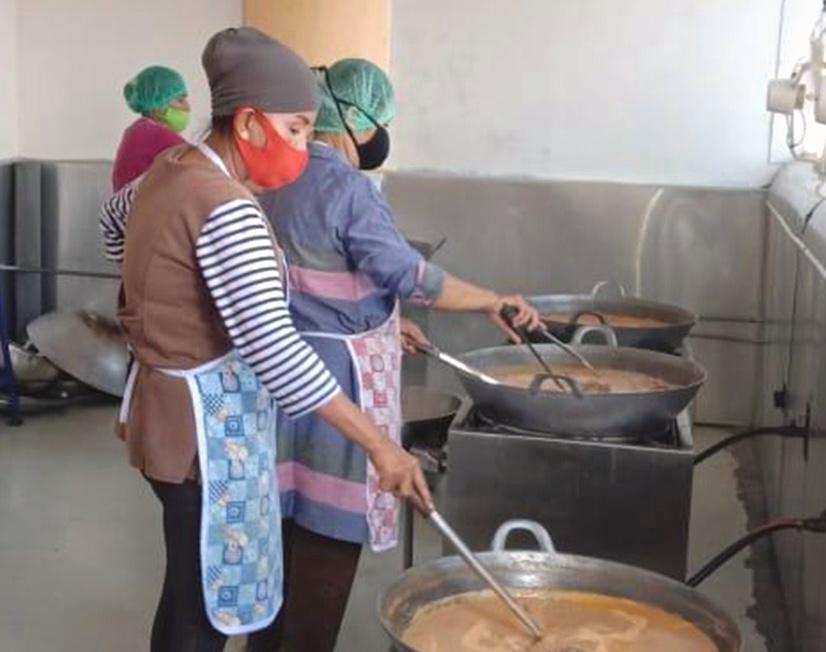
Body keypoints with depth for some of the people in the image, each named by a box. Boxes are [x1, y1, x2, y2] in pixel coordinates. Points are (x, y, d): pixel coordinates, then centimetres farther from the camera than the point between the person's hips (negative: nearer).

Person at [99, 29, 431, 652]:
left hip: (171, 405, 10)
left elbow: (114, 218, 28)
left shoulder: (173, 169, 6)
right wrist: (379, 444, -30)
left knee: (194, 589, 21)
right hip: (207, 424, -10)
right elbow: (272, 346, -31)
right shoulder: (226, 209, -25)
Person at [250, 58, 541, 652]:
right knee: (330, 528, 2)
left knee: (288, 514, 18)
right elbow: (410, 275, -19)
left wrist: (382, 323, 17)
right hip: (335, 376, -9)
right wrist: (493, 302, -9)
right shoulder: (347, 188, -18)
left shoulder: (278, 180, 9)